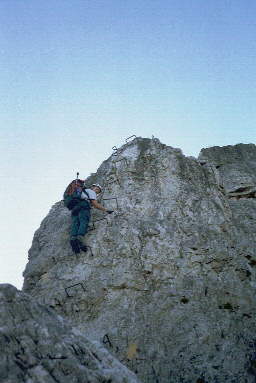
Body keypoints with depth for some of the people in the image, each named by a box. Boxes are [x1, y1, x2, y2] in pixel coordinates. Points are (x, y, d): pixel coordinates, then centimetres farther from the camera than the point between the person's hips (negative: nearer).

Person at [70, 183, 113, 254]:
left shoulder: (82, 192, 43)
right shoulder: (91, 192, 20)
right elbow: (95, 204, 6)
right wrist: (106, 210, 8)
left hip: (74, 208, 6)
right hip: (83, 206, -6)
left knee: (75, 224, -16)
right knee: (84, 222, -23)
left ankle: (73, 238, -44)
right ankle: (79, 238, -49)